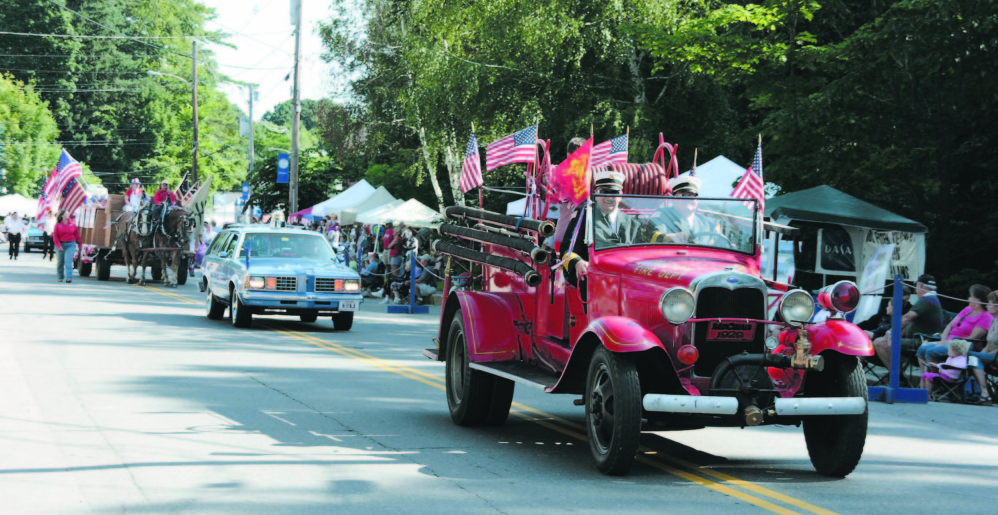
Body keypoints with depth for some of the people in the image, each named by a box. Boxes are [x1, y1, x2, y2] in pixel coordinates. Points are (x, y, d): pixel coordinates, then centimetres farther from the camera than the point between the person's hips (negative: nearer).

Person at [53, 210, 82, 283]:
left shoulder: (72, 224, 1)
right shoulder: (58, 225, -3)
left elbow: (76, 234, 7)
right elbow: (55, 236, -3)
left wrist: (78, 242, 7)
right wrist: (58, 246, -12)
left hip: (70, 245, 0)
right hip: (61, 245, 0)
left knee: (68, 261, -14)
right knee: (60, 261, 11)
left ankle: (69, 278, -20)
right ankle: (60, 277, 29)